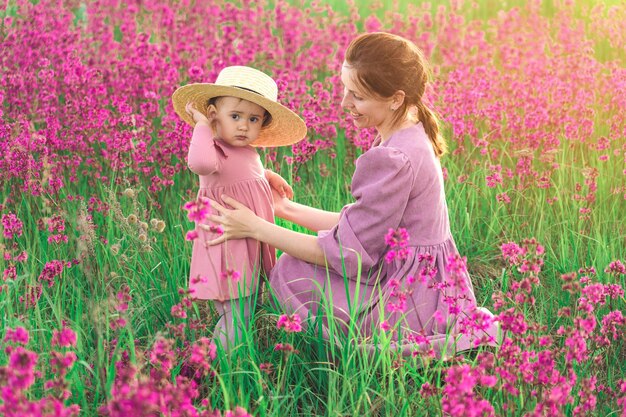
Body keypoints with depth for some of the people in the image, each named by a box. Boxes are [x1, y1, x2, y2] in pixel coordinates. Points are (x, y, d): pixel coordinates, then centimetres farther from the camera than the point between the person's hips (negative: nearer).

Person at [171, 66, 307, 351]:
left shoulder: (248, 152, 12)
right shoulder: (215, 151, -19)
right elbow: (200, 163, -46)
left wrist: (268, 176, 22)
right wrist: (201, 126, -32)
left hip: (252, 249, 10)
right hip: (229, 250, -10)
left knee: (241, 316, 16)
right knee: (237, 320, -8)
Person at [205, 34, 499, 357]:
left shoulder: (393, 160, -25)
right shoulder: (412, 138, 6)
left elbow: (347, 255, -19)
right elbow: (361, 225, 12)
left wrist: (256, 228, -13)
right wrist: (286, 209, 11)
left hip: (412, 302, -10)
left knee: (290, 272, -4)